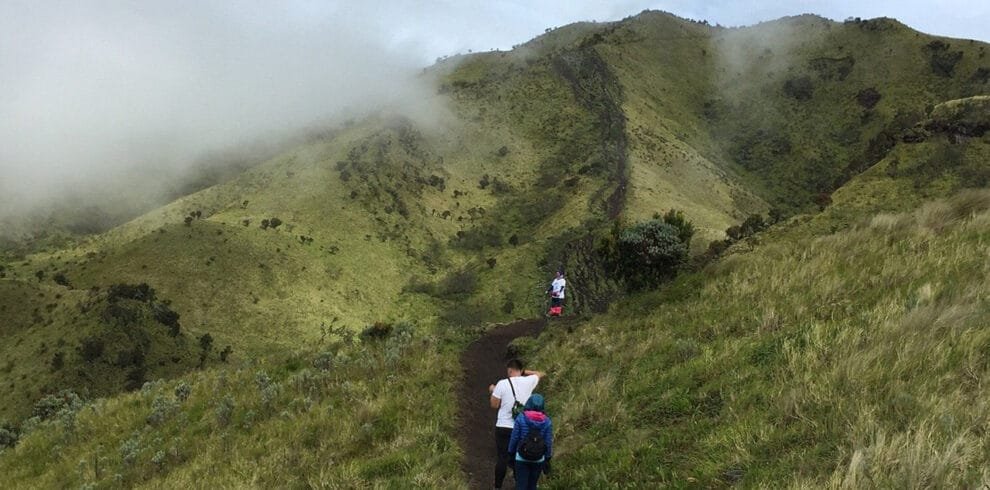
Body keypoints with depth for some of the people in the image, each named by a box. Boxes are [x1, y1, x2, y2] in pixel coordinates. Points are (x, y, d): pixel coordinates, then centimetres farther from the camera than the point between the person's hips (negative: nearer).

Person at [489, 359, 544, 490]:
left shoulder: (502, 384, -11)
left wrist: (492, 391, 13)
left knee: (502, 458, 4)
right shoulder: (528, 382, -2)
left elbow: (494, 405, -4)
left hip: (504, 427, -2)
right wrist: (524, 372, 17)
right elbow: (540, 374, 19)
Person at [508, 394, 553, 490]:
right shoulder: (547, 421, -6)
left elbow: (514, 438, -5)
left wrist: (511, 453, 8)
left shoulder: (521, 418, -9)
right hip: (539, 460, 2)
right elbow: (549, 442, -4)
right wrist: (547, 459, 8)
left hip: (521, 458, -2)